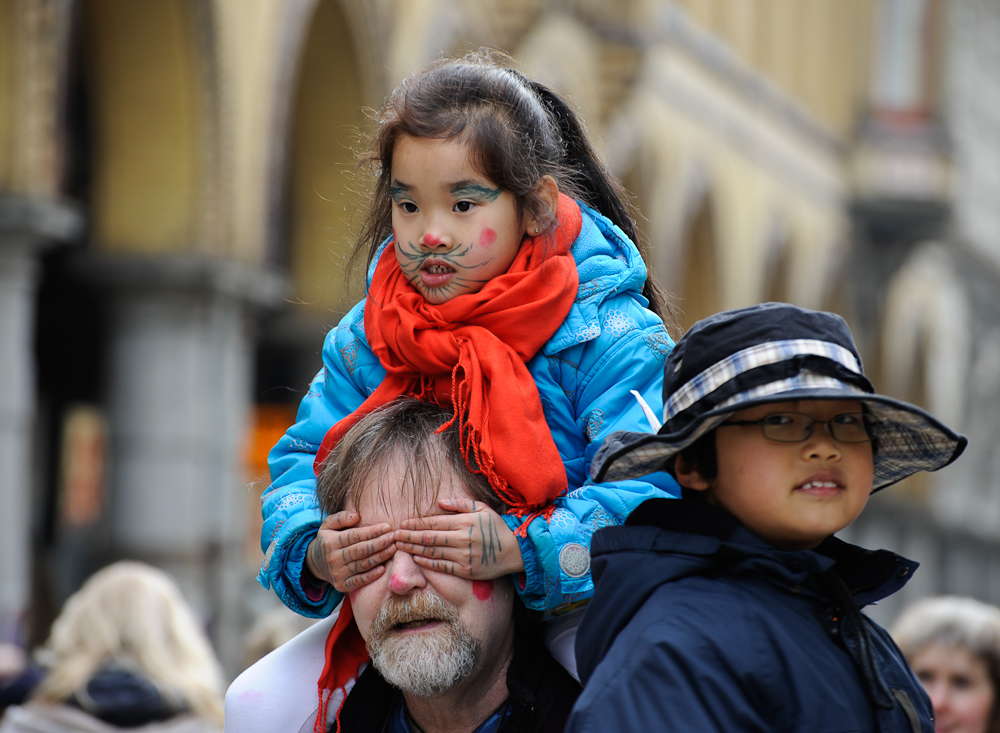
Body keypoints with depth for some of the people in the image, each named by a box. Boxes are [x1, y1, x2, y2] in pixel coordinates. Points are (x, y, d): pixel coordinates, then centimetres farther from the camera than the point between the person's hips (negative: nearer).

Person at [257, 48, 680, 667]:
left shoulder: (606, 336, -16)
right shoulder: (365, 339, 2)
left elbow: (650, 491, -25)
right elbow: (301, 468, 1)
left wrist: (522, 550, -41)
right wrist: (315, 557, -23)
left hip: (576, 617, -4)